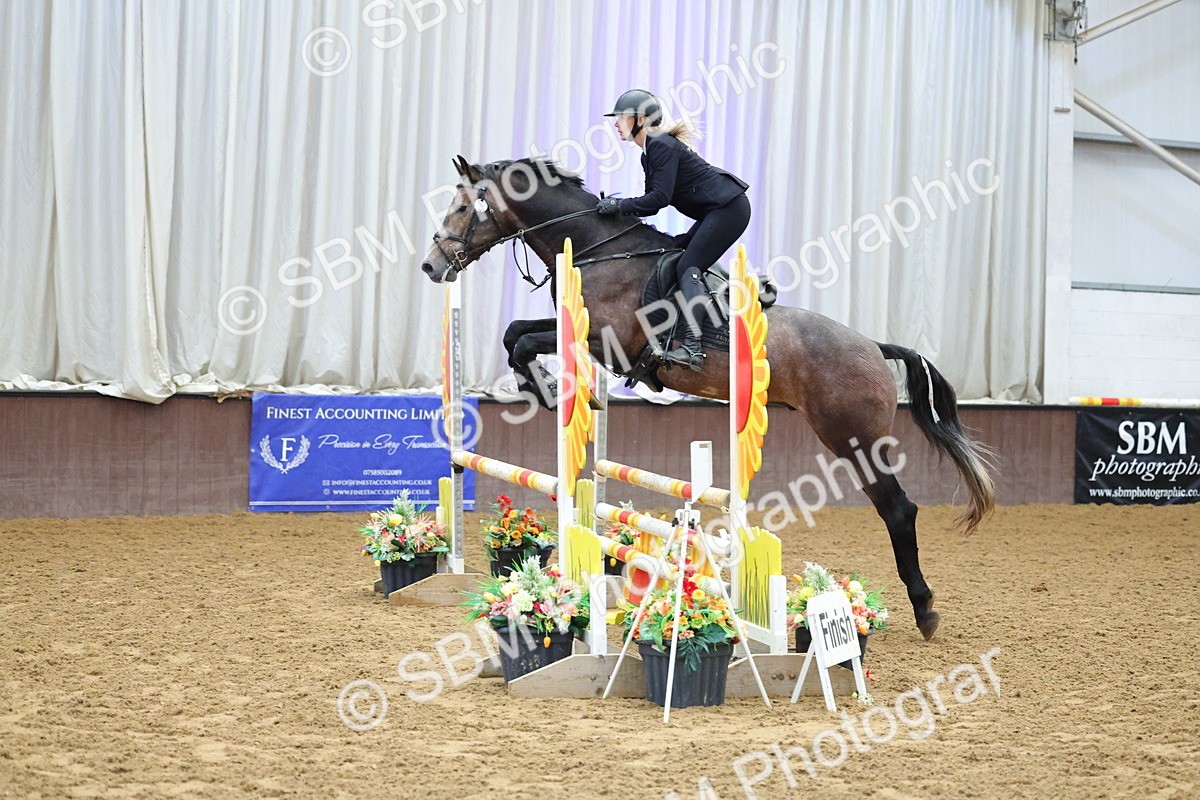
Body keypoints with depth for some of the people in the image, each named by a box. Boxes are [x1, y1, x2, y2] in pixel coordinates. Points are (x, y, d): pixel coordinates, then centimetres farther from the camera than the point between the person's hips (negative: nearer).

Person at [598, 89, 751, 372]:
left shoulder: (662, 146, -16)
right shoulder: (649, 154, 16)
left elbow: (660, 197, -21)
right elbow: (653, 202, 14)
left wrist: (620, 205, -15)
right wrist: (616, 208, 2)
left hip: (729, 208, -11)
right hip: (717, 211, 11)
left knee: (688, 267, -17)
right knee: (682, 261, 9)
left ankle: (692, 347, -28)